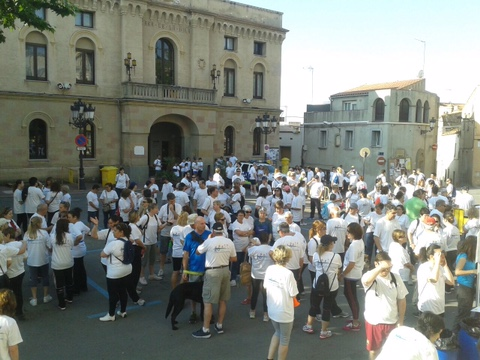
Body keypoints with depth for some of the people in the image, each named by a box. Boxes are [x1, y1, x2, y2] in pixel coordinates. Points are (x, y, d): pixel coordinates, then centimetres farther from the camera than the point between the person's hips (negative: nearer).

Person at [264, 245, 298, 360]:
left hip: (271, 310, 6)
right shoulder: (288, 273, -24)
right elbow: (293, 295, -18)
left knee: (277, 333, 29)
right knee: (284, 339, 15)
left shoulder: (269, 269, -6)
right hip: (284, 312, -6)